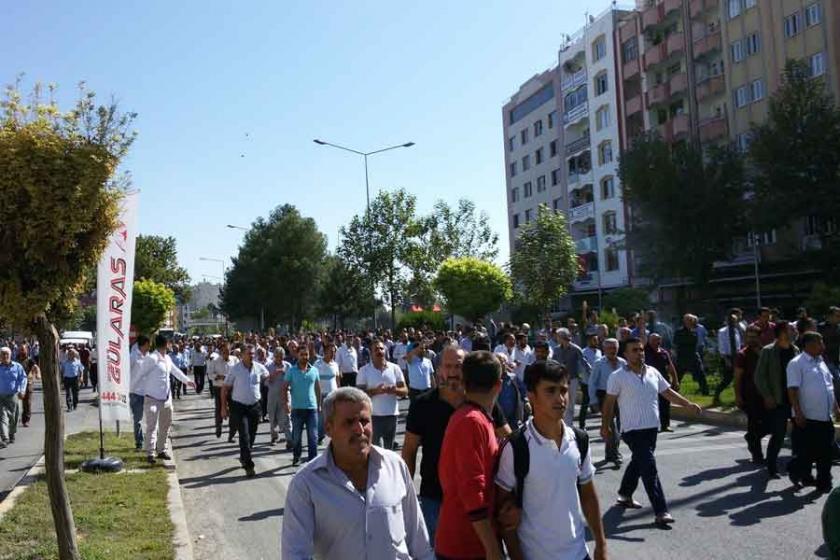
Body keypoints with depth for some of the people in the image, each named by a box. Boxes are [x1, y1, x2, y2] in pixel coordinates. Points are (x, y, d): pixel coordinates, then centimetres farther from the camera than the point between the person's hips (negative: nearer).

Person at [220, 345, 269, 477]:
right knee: (244, 436, -10)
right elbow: (225, 388, -3)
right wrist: (223, 407, -4)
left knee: (252, 436, 13)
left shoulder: (259, 367, -2)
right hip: (239, 407, -3)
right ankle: (248, 466, -8)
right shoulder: (235, 369, -9)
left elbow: (268, 377, 22)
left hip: (255, 406, 3)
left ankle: (243, 457, 37)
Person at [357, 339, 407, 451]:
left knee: (389, 449, 13)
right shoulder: (364, 371, -2)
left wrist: (395, 390, -18)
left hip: (392, 415, 3)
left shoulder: (395, 368, 4)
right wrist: (375, 391, -22)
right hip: (374, 416, -3)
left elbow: (405, 391, 3)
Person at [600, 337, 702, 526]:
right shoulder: (618, 377, -9)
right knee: (649, 468, -12)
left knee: (638, 463, 20)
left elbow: (668, 392, 12)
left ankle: (625, 495, 40)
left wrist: (689, 404, 0)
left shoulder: (653, 372, 7)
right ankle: (660, 512, -10)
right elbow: (609, 403, -3)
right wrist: (605, 426, -1)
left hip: (652, 428, 6)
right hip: (633, 430, -6)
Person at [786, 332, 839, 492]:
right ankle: (796, 472, 23)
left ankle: (824, 482, 20)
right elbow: (792, 390, -16)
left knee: (825, 453, 9)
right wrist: (798, 413, -20)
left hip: (825, 417, 7)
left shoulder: (821, 362, 14)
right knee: (805, 452, 0)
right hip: (807, 418, -7)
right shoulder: (796, 363, -10)